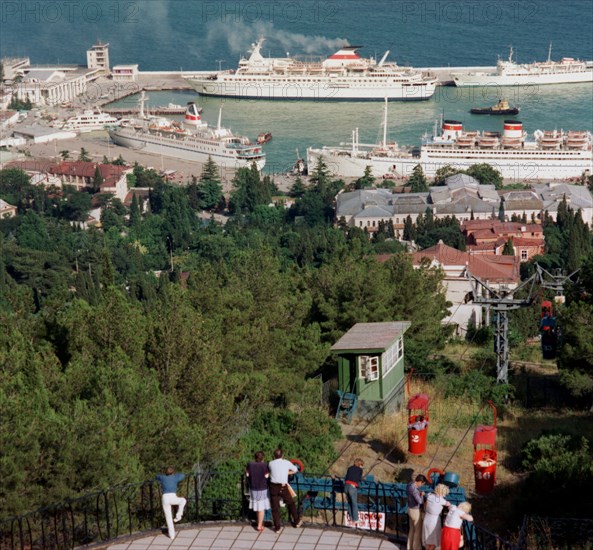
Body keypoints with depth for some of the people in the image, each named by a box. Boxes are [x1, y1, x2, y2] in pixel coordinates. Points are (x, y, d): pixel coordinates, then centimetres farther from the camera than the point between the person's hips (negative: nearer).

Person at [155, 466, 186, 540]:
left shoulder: (162, 478, 16)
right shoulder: (175, 477, 13)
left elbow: (157, 477, 39)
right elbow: (183, 475, 32)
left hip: (165, 498, 2)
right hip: (173, 497, -2)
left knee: (168, 518, 11)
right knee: (183, 500, 30)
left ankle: (172, 535, 12)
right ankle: (178, 517, 21)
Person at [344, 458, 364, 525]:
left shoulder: (350, 468, 18)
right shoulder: (360, 469, 6)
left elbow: (346, 478, 16)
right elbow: (360, 479, 8)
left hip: (346, 485, 4)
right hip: (353, 487, -4)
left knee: (349, 502, 19)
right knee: (354, 503, 7)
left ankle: (350, 517, 21)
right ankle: (355, 519, 9)